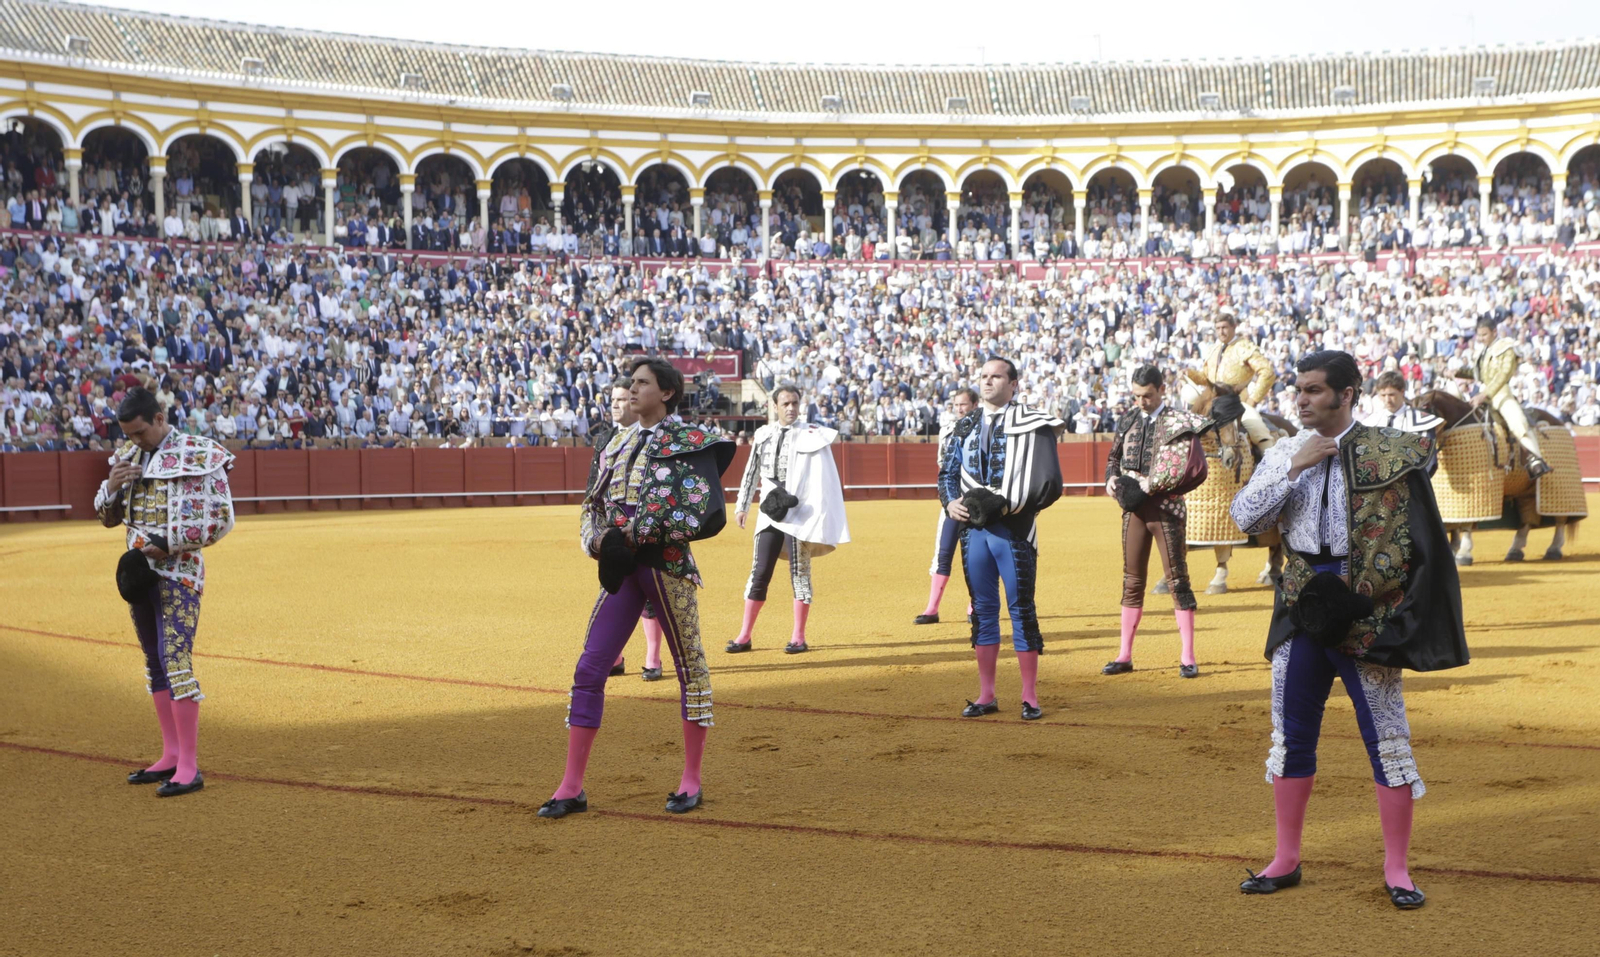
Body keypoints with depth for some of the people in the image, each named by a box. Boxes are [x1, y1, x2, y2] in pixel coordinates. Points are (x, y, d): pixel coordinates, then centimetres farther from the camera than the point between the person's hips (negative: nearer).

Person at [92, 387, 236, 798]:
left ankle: (189, 767, -12)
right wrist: (112, 486, -5)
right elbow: (108, 517, 17)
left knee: (176, 660, -13)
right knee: (154, 661, 12)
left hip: (178, 571, -8)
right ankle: (171, 755, 21)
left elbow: (221, 519, -12)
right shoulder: (129, 456, 10)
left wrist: (169, 545, -15)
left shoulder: (199, 456, -11)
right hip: (138, 570, 8)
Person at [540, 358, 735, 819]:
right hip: (623, 569, 6)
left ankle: (691, 782, 17)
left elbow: (709, 516, -13)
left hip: (668, 566, -6)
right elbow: (593, 504, 19)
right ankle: (572, 788, 6)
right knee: (589, 668, 1)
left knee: (689, 666, 4)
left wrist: (638, 535, -15)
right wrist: (597, 542, -3)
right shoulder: (619, 443, 15)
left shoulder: (691, 443, -4)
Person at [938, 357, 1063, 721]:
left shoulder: (1033, 425, -3)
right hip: (973, 528, 5)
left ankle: (1030, 698, 7)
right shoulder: (965, 427, 15)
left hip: (1014, 530, -5)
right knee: (983, 609, 10)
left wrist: (1004, 506, -18)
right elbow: (947, 473, 18)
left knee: (1022, 609, -1)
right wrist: (951, 502, -3)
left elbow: (1049, 483, -10)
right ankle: (986, 696, 18)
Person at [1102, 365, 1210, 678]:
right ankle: (1125, 655, 17)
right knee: (1132, 581, 10)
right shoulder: (1129, 421, 10)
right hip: (1134, 508, 5)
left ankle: (1187, 657, 4)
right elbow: (1113, 457, 21)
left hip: (1166, 507, -5)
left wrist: (1148, 485, -17)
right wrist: (1111, 478, 0)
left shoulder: (1178, 421, -7)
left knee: (1177, 579, -1)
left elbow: (1182, 468, -17)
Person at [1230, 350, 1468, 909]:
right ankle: (1286, 860, 20)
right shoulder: (1284, 454, 9)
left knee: (1387, 736, -1)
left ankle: (1396, 869, 9)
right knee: (1292, 733, 9)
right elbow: (1245, 518, -2)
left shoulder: (1388, 452, -3)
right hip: (1302, 607, 4)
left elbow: (1401, 539, -5)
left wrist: (1357, 597, -12)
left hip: (1365, 612, -4)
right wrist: (1294, 468, -10)